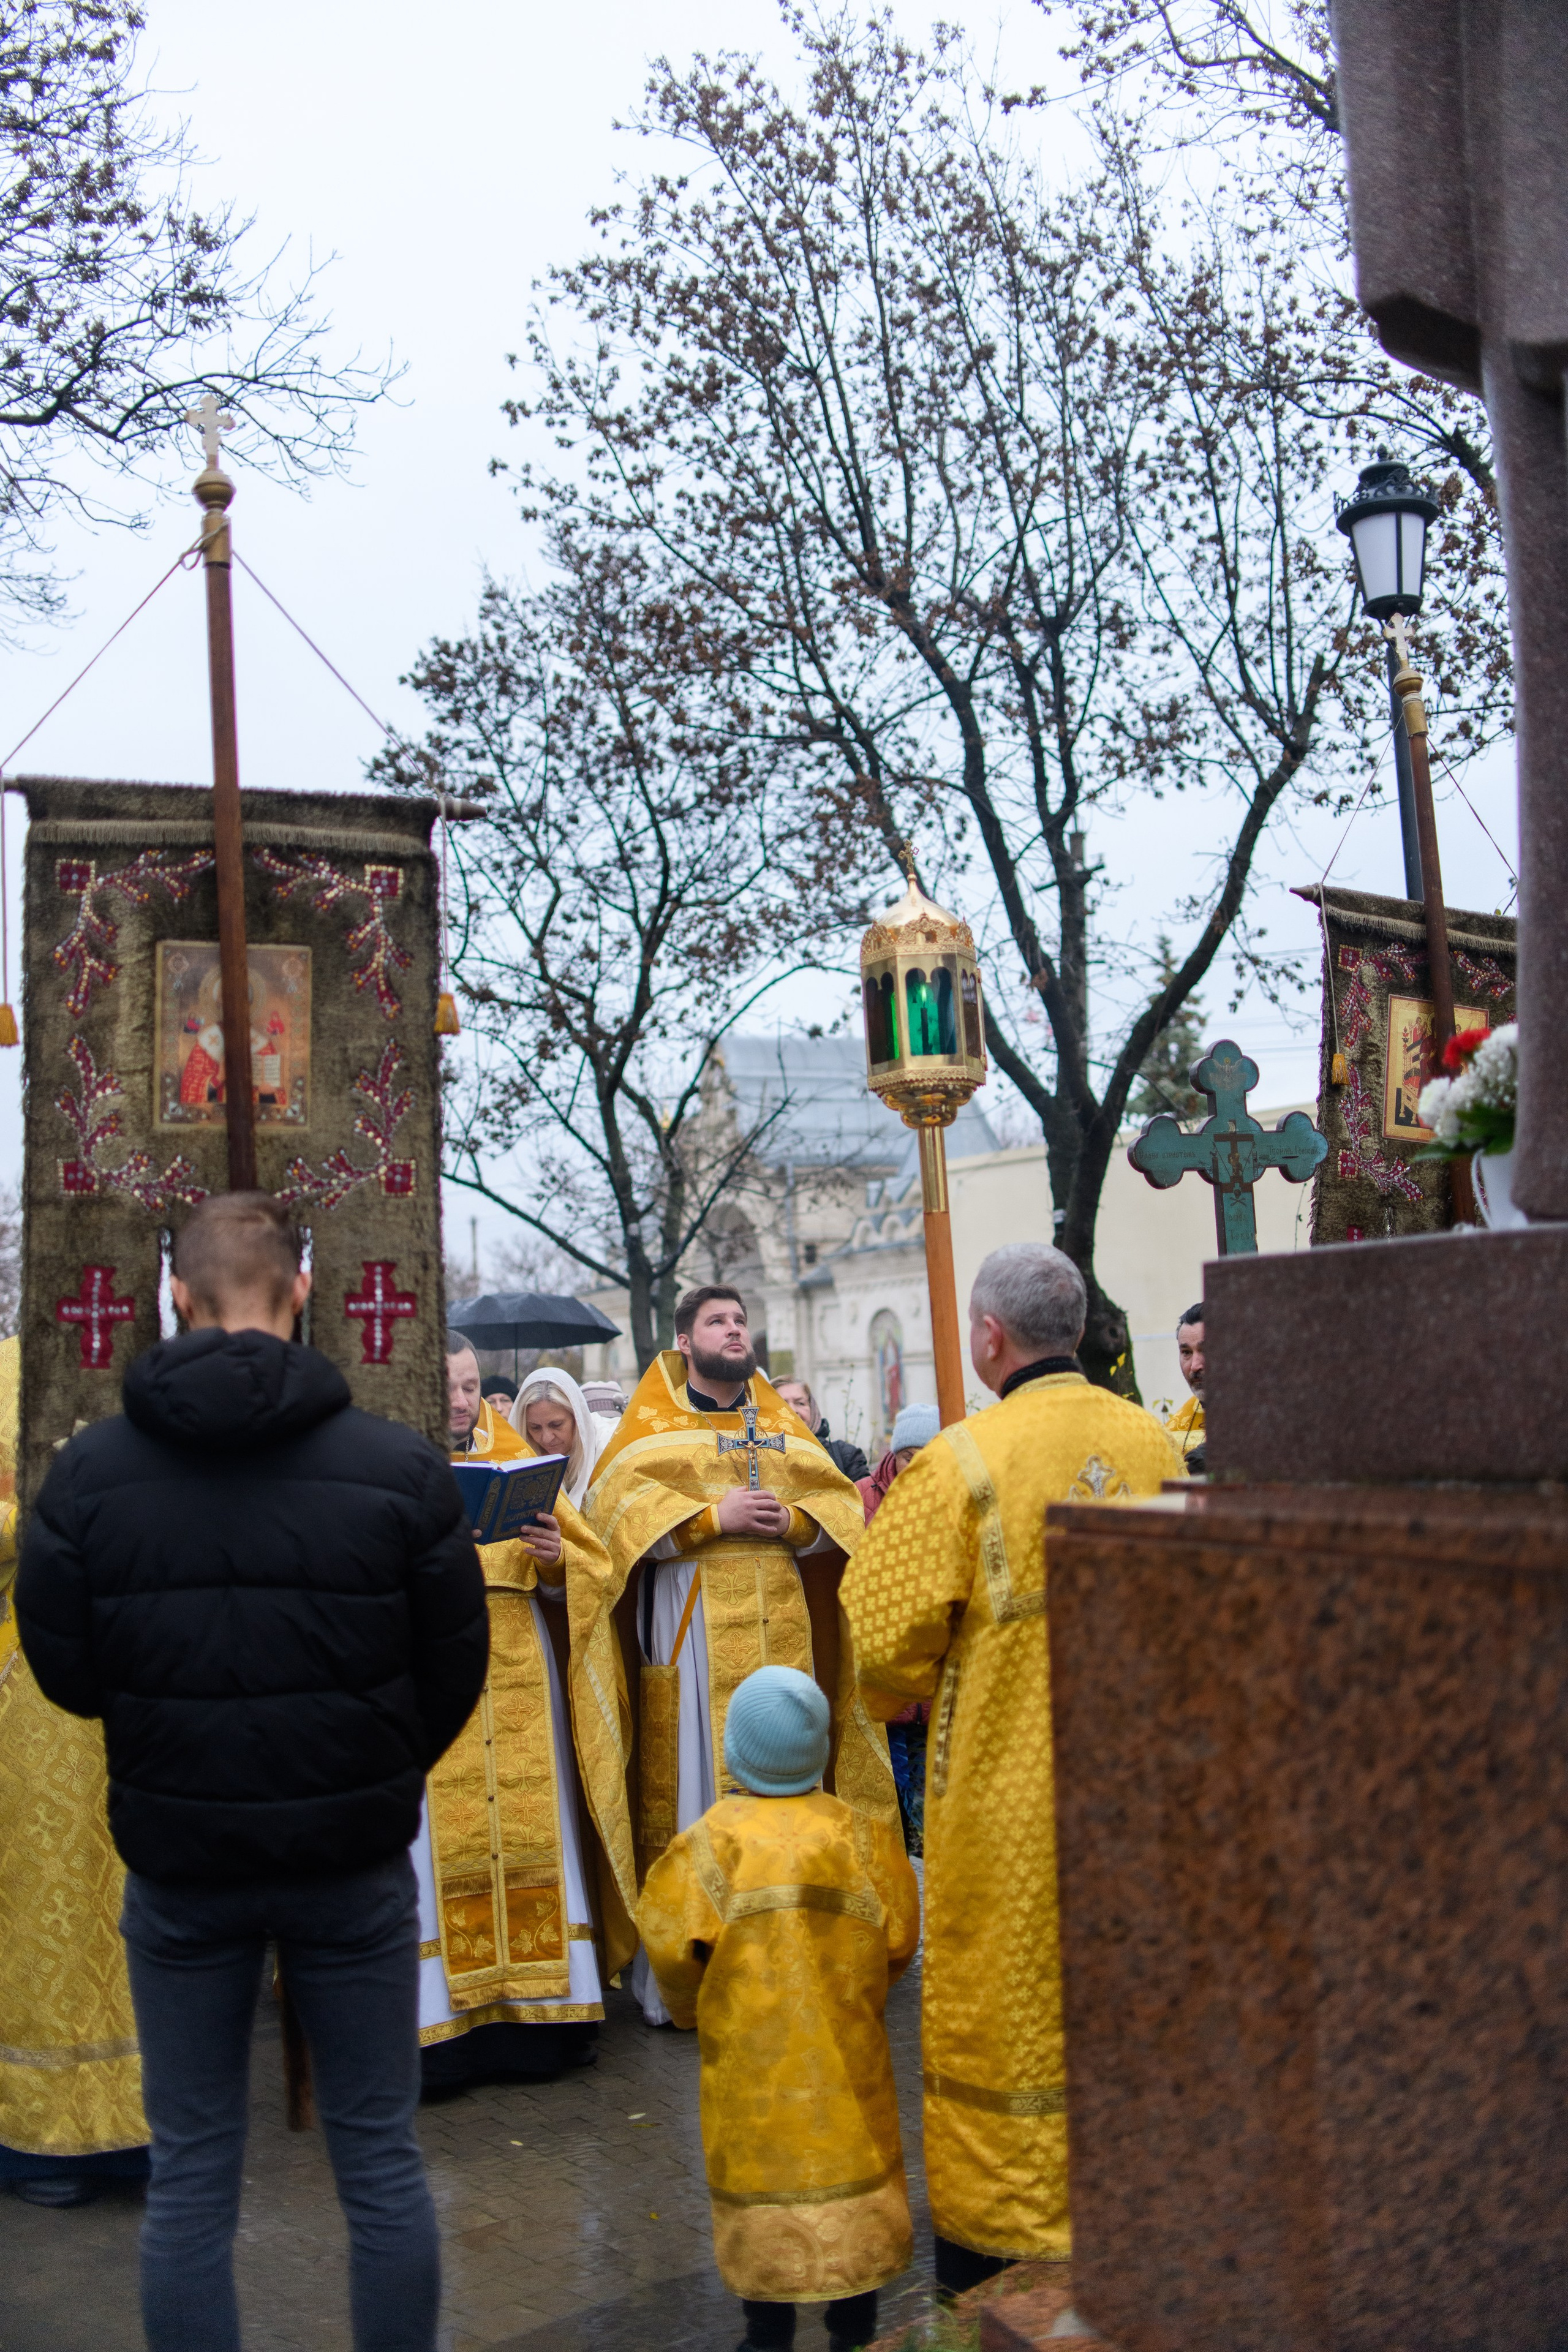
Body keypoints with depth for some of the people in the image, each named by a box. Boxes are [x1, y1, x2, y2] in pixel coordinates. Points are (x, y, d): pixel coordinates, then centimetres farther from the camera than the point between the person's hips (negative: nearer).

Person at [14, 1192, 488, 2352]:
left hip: (179, 1864, 1)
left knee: (191, 2175, 15)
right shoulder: (400, 1464, -13)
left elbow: (64, 1673, -1)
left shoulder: (90, 1470, -10)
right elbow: (455, 1671, -5)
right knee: (381, 2159, 14)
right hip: (354, 1862, -1)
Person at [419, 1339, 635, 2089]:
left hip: (518, 1669, 3)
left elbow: (590, 1566, 10)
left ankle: (541, 2002, 9)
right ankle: (440, 2023, 1)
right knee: (440, 1840, -5)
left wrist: (556, 1558, -11)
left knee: (532, 1826, 2)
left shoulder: (519, 1460, 14)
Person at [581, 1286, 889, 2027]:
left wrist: (791, 1521, -8)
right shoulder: (653, 1422, 6)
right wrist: (714, 1518, -15)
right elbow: (616, 1502, -9)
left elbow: (840, 1500, 13)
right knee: (690, 1780, -5)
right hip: (690, 1623, -4)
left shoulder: (780, 1421, 17)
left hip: (777, 1620, 4)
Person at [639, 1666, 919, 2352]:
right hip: (847, 2056, 2)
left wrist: (693, 2010, 10)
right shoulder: (859, 1836, -8)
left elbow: (675, 1949, -12)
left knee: (759, 2176, 12)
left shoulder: (708, 1843, -14)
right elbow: (897, 1942, -2)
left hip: (747, 2060, -1)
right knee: (850, 2177, 14)